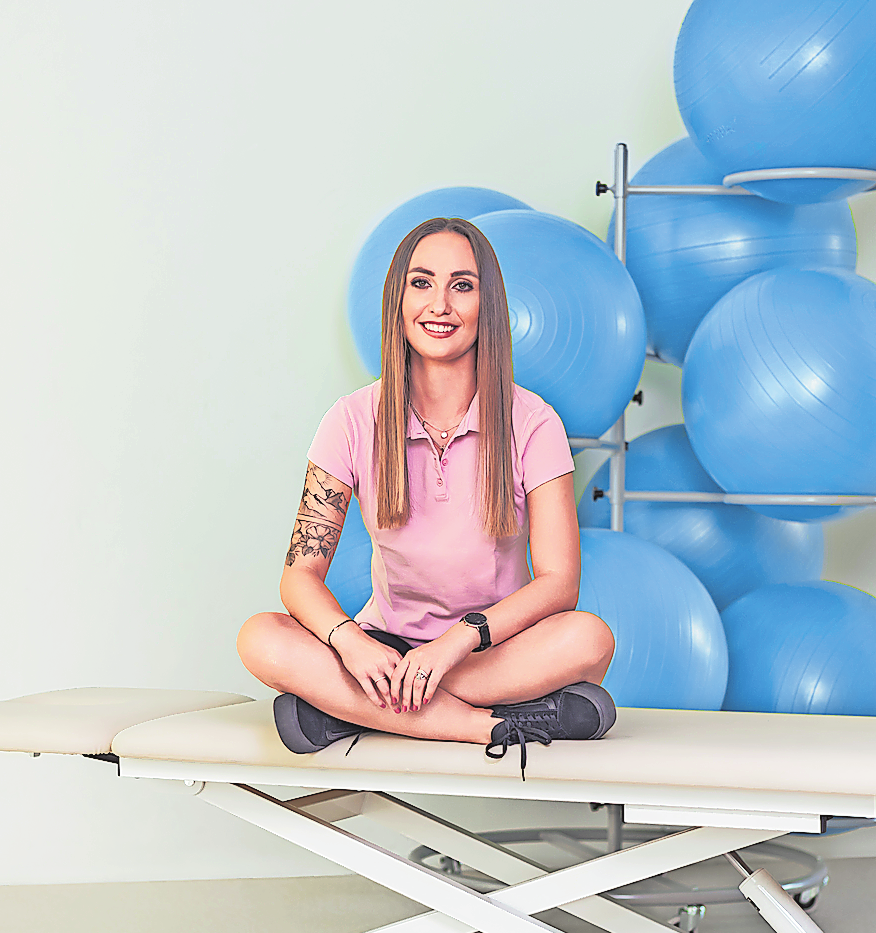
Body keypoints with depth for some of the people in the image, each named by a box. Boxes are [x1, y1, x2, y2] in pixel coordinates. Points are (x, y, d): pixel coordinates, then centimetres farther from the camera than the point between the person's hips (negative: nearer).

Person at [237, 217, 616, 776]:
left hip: (499, 644, -1)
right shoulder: (356, 422, -5)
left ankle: (351, 712, -26)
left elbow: (559, 582, -15)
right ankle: (495, 724, -30)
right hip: (385, 643, 1)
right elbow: (301, 574, -9)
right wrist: (350, 643, -31)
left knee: (589, 639, -32)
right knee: (261, 640, -26)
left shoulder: (531, 423, -8)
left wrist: (460, 639, -30)